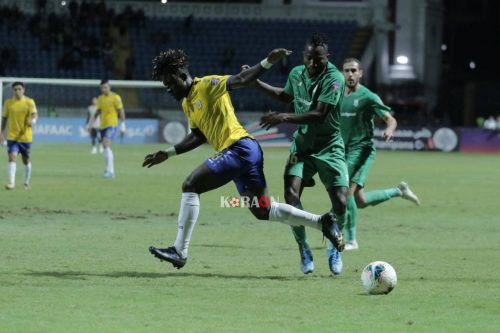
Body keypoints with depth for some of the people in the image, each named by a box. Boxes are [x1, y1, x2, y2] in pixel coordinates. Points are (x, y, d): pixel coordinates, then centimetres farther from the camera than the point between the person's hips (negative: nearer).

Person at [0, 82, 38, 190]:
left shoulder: (29, 102, -3)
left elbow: (34, 114, -16)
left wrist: (32, 120, -39)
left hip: (25, 136, 0)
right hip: (12, 136, 0)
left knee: (26, 160, 12)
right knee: (12, 157, -16)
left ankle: (27, 183, 31)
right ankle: (11, 183, -21)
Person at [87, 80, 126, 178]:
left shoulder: (115, 97, -6)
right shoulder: (100, 98, 14)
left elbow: (121, 111, -6)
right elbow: (97, 112, 24)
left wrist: (122, 125, -12)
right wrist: (90, 123, 18)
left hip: (111, 125, -7)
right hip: (103, 125, 7)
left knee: (106, 146, -21)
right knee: (105, 149, 8)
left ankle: (110, 170, -23)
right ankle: (110, 171, 16)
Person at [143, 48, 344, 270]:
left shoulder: (207, 85, -6)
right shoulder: (186, 103, 21)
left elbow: (240, 80, -15)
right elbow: (198, 136, 30)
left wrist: (268, 62, -28)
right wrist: (168, 154, 27)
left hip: (239, 148, -10)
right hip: (235, 152, 10)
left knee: (190, 186, -14)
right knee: (263, 211, 11)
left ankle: (179, 252, -14)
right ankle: (323, 222, 15)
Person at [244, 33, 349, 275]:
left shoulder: (334, 79, -19)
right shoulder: (296, 74, 0)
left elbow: (320, 114, -27)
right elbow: (286, 96, 24)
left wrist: (283, 118, -32)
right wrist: (255, 83, 19)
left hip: (329, 147, -4)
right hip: (302, 144, 4)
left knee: (340, 201, -14)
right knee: (291, 195, -15)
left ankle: (334, 248, 15)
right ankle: (304, 250, 4)